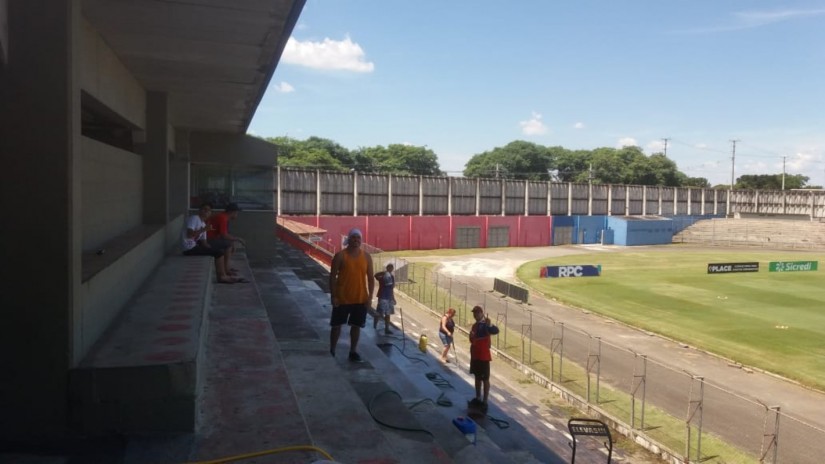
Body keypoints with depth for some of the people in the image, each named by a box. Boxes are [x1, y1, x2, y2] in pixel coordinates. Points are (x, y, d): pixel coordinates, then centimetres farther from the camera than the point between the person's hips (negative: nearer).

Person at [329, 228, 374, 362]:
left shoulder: (367, 257, 2)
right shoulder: (340, 256, -7)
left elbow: (370, 278, 5)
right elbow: (332, 276, -6)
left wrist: (370, 296, -2)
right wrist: (333, 296, -11)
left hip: (360, 299, 3)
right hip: (342, 298, -2)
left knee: (356, 325, 10)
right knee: (336, 325, 8)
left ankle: (353, 351, 23)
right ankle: (331, 351, 22)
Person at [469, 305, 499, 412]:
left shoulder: (485, 325, -16)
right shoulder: (474, 325, 11)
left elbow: (495, 331, -37)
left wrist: (489, 325, -57)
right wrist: (472, 354, 20)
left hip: (484, 356, -8)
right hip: (475, 356, 8)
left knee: (485, 379, -1)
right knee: (477, 377, 18)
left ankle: (484, 402, 3)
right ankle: (478, 398, 30)